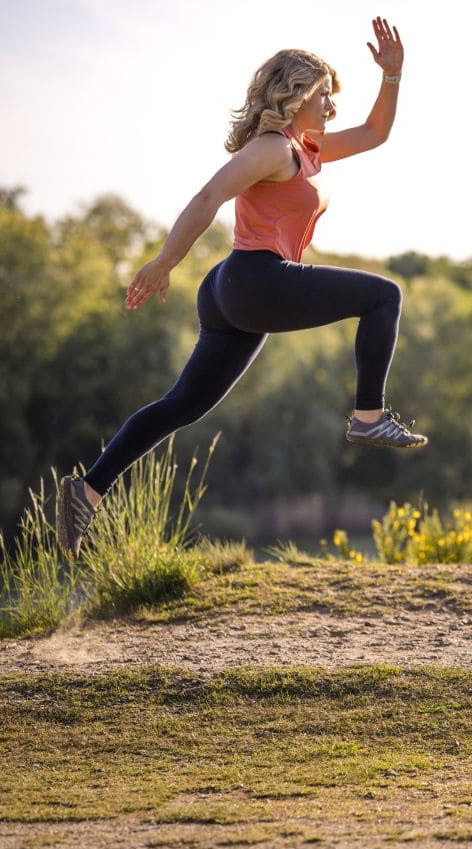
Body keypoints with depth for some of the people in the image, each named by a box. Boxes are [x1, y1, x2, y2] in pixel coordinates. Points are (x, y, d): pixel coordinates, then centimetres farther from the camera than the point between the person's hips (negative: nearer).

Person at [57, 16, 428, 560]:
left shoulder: (306, 149, 24)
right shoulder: (272, 147, -7)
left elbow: (375, 133, 32)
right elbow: (207, 199, -16)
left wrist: (392, 74, 20)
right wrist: (164, 264, -22)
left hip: (235, 297, 10)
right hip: (259, 278, -10)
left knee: (183, 406, 6)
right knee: (383, 295, 1)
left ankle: (88, 490, -1)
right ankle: (369, 417, -2)